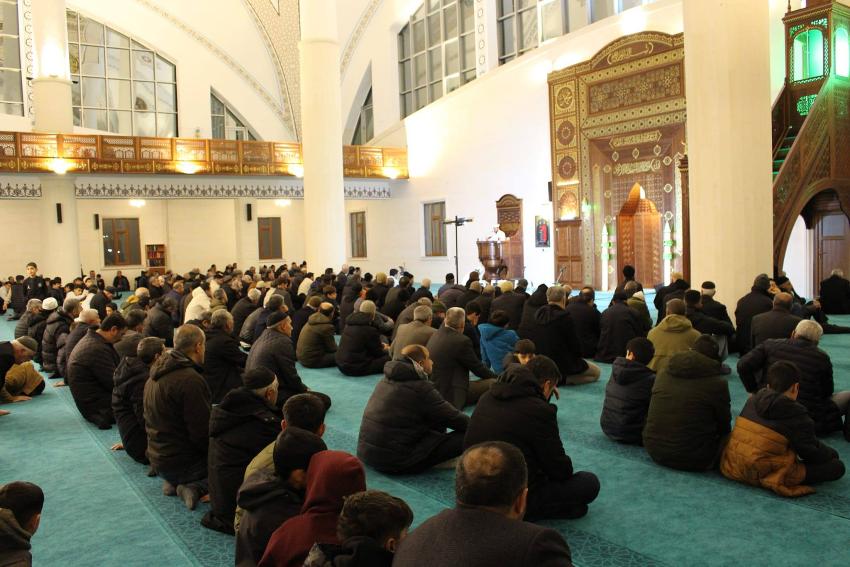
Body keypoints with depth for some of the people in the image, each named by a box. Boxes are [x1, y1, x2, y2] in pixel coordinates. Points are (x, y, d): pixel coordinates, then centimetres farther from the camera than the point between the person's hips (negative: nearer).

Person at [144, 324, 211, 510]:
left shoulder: (155, 375, 6)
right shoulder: (191, 380, -24)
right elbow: (202, 433, -24)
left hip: (158, 457, 9)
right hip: (180, 462, -9)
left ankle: (173, 482, 6)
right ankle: (196, 487, -13)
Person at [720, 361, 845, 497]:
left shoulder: (752, 400, 6)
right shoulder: (797, 415, -12)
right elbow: (812, 453, -3)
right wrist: (832, 453, 21)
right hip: (764, 474, -6)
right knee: (837, 466, 0)